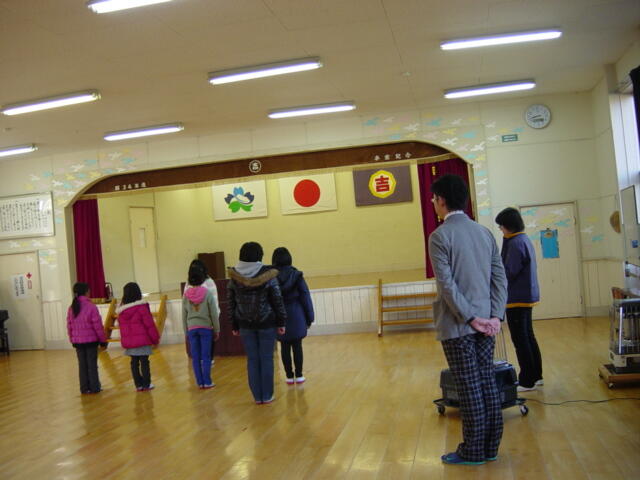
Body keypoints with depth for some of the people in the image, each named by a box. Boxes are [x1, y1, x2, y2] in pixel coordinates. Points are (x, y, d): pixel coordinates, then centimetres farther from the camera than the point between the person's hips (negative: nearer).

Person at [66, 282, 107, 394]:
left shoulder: (71, 308, 1)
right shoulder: (91, 307, -15)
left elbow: (69, 326, 7)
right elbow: (98, 326, -11)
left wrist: (72, 340, 19)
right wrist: (103, 340, -1)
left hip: (77, 341, 4)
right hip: (91, 340, -4)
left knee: (82, 365, 12)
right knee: (92, 364, 5)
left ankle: (84, 388, 16)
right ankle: (94, 387, 9)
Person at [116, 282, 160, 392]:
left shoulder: (121, 309, 4)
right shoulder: (141, 307, -12)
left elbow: (121, 325, 10)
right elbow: (149, 324, -10)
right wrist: (156, 338, -1)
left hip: (128, 341, 5)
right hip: (142, 340, -5)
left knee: (134, 362, 11)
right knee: (144, 362, 2)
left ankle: (138, 384, 15)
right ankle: (146, 384, 5)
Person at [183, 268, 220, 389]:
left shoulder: (186, 295, 1)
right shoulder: (207, 293, -6)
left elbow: (184, 315, 6)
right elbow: (214, 314, -4)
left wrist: (186, 332, 16)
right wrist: (217, 330, 5)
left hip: (191, 329, 2)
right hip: (206, 327, -2)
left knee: (195, 357, 6)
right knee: (206, 356, 2)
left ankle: (200, 382, 9)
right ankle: (207, 382, 3)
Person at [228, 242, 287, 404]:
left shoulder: (234, 278, -2)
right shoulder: (267, 275, -9)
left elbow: (231, 304, 2)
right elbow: (277, 301, -7)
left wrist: (234, 326, 11)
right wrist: (281, 322, 2)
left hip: (245, 325, 2)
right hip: (266, 323, -2)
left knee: (252, 360, 9)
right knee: (266, 359, 6)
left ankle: (257, 396, 15)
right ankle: (267, 396, 12)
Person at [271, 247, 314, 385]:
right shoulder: (296, 275, -5)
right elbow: (305, 297, -3)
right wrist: (309, 318, 4)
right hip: (296, 315, -1)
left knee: (284, 347, 8)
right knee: (297, 346, 6)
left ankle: (289, 376, 13)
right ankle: (299, 376, 10)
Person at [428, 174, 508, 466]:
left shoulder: (440, 236, -10)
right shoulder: (485, 233, 9)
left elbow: (447, 284, -16)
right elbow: (500, 278, 5)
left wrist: (471, 318, -12)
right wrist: (495, 316, 2)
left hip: (457, 324, -6)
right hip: (485, 323, 6)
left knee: (469, 388, 0)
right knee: (487, 382, 11)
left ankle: (473, 452, 11)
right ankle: (490, 447, 20)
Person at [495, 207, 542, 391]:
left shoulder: (516, 243, -19)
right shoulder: (524, 239, 13)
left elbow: (508, 272, -21)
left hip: (517, 298, -10)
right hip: (527, 295, 10)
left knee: (520, 341, -3)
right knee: (529, 337, 17)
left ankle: (527, 381, 3)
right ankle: (536, 376, 25)